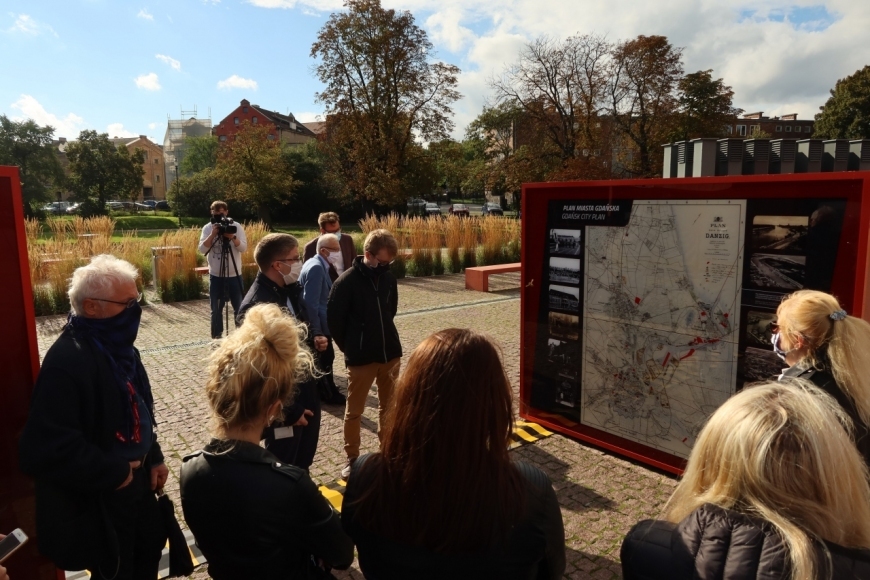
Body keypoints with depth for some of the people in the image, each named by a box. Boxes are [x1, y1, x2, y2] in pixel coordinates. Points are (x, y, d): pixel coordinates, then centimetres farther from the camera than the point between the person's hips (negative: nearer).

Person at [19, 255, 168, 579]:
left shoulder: (118, 346, 0)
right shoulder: (66, 363, -29)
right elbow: (45, 449, -33)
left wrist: (153, 457, 6)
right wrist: (114, 473, -24)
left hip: (135, 483, 8)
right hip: (99, 502, -8)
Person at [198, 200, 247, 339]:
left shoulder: (236, 226, -3)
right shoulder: (207, 228, 1)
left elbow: (244, 247, -11)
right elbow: (202, 249, -10)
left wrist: (232, 237, -26)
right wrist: (213, 234, -20)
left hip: (234, 275, -1)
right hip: (215, 276, 1)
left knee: (239, 307, 6)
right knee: (216, 309, 8)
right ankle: (216, 336, 20)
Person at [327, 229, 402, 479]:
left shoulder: (389, 278, 0)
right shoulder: (347, 282, -15)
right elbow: (334, 318, -10)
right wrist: (350, 347, -1)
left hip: (390, 353, 5)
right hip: (361, 358, -5)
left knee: (389, 406, 17)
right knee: (354, 411, 9)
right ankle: (352, 459, 23)